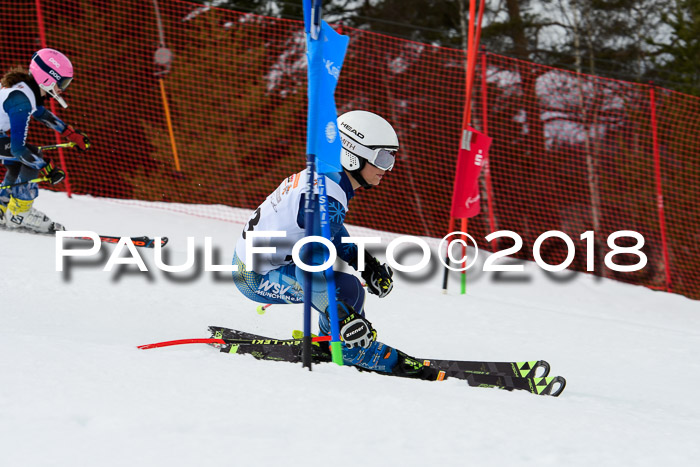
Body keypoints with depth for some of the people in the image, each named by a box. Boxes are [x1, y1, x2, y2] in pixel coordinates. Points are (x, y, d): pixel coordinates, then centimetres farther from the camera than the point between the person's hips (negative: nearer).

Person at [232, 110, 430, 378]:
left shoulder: (322, 178, 4)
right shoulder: (326, 200, -26)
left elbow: (334, 236, 21)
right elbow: (311, 264, -33)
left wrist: (368, 265, 10)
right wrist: (344, 317, -35)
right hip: (257, 277, -11)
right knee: (346, 288, -23)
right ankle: (357, 354, -3)